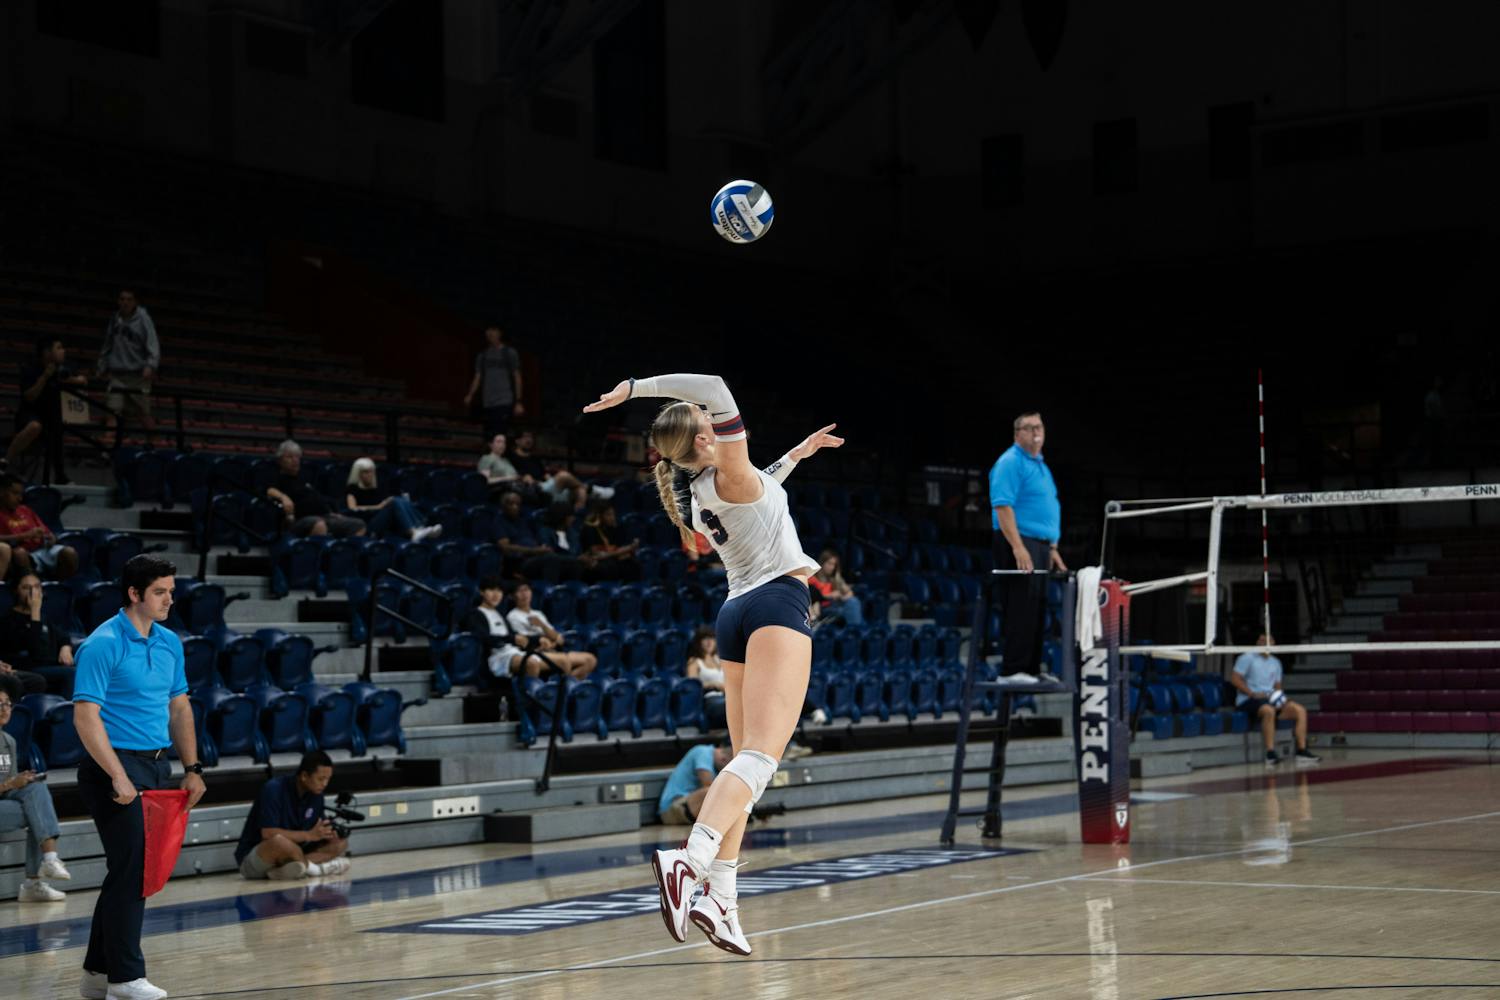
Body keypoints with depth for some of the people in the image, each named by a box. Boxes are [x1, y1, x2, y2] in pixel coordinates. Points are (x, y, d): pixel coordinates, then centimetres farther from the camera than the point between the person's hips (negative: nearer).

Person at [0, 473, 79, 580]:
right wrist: (26, 535, -18)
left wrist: (51, 538, 0)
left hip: (42, 549, 5)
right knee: (19, 552, -41)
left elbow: (45, 531, 24)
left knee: (69, 552, -26)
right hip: (25, 554, -5)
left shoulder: (25, 510, 24)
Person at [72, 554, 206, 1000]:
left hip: (157, 766, 8)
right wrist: (118, 777, -22)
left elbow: (180, 708, 19)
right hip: (115, 767, -8)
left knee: (135, 871, 12)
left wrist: (192, 769, 12)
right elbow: (86, 716, -17)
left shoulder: (170, 642, 11)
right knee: (130, 869, -8)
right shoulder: (103, 644, -13)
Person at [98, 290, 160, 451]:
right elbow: (107, 346, 22)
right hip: (117, 374, 4)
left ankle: (150, 442, 15)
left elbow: (153, 344, -9)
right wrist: (102, 367, 20)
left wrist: (150, 366, -21)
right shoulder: (114, 320, 12)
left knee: (144, 413, 1)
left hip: (138, 373, -4)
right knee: (111, 411, -8)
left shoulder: (143, 319, -3)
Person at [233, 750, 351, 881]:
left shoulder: (316, 793, 0)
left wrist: (329, 833, -17)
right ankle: (309, 867, -14)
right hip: (252, 860, -8)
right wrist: (309, 835, -26)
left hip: (289, 858, 8)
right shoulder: (274, 789, -20)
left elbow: (319, 831, 7)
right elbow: (268, 833, -28)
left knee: (340, 843, -6)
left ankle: (284, 871, -22)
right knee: (280, 841, -40)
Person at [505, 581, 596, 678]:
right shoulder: (513, 617, 2)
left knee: (590, 659, -8)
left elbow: (560, 639, 11)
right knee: (564, 660, -36)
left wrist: (542, 625, -7)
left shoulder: (538, 614, 22)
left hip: (553, 652, 8)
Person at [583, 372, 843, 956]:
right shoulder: (729, 477, -8)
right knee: (760, 756, -20)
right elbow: (715, 389, -21)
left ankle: (720, 897, 1)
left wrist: (796, 454, 45)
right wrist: (638, 387, -15)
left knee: (748, 761, 10)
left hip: (737, 613, 9)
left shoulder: (698, 493, 16)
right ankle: (691, 861, -42)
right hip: (777, 603, -9)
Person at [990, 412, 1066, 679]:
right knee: (1022, 608, -12)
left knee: (1037, 610, 8)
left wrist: (1053, 549, 20)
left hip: (1041, 545, 9)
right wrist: (1018, 548, -25)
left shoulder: (1040, 465, 21)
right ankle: (1014, 671, -11)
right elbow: (1003, 506, -18)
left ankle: (1031, 670, 12)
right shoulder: (1010, 463, -9)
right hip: (1020, 544, -9)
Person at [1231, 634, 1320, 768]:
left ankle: (1302, 751, -14)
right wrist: (1253, 694, -17)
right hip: (1248, 701, -7)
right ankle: (1270, 755, -42)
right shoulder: (1247, 658, 1)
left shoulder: (1275, 663, 22)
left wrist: (1278, 695, 1)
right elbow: (1234, 678, -9)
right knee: (1269, 710, -40)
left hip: (1270, 699, 7)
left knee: (1300, 710, -11)